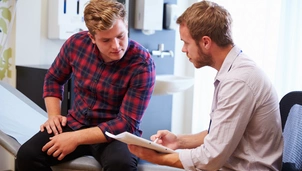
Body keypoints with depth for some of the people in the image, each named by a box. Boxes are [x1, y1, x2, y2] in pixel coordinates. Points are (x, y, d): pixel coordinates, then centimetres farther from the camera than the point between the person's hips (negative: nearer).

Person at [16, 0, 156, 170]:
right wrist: (53, 115, -4)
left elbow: (128, 124, -21)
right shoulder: (77, 43, -8)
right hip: (76, 124, 4)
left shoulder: (142, 64, -20)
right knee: (27, 155, -20)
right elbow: (54, 79, 12)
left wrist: (77, 138, -26)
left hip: (116, 134, -3)